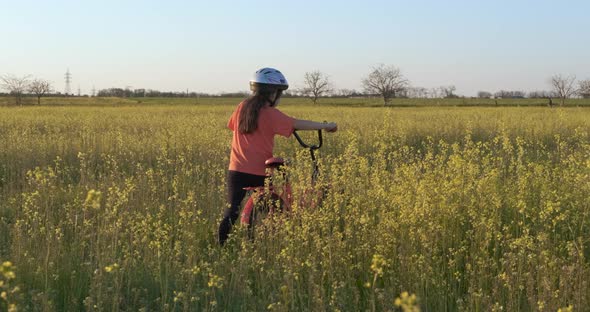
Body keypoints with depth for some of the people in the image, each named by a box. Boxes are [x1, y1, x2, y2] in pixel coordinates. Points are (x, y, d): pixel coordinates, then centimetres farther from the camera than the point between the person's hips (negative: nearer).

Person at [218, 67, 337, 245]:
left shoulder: (242, 107, 7)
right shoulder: (271, 114, -9)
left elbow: (232, 126, 24)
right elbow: (297, 124, -13)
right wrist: (325, 126, -8)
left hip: (236, 170, 5)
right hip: (259, 172, -5)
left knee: (232, 210, 6)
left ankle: (222, 245, 2)